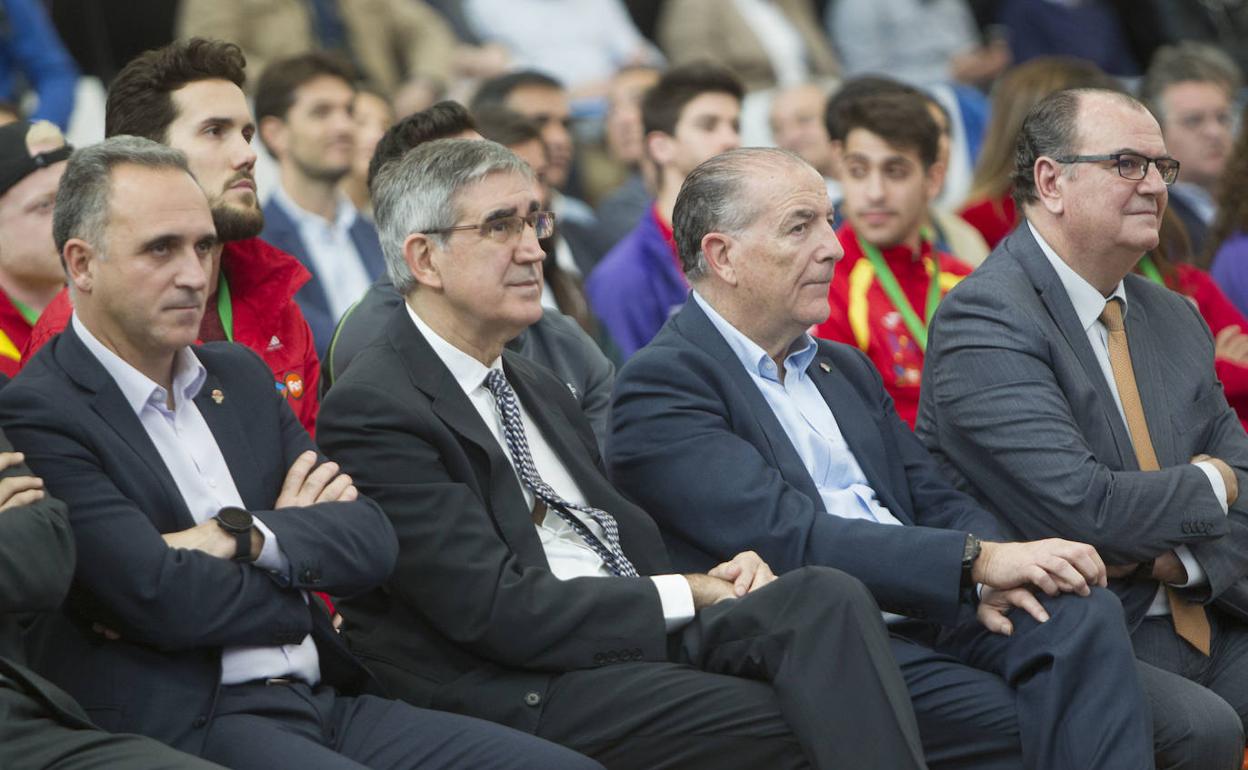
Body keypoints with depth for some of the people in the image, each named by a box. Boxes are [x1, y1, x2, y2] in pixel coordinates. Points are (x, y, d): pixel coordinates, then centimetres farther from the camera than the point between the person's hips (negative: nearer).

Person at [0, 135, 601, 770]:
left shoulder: (238, 377, 19)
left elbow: (372, 542, 10)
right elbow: (156, 596, -16)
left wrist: (241, 535, -9)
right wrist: (294, 532, 3)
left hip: (327, 703, 8)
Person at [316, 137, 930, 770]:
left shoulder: (540, 390, 24)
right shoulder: (373, 410, -6)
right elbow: (498, 610, -13)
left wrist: (721, 577, -2)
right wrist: (687, 595, -9)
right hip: (520, 693, -8)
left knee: (829, 597, -22)